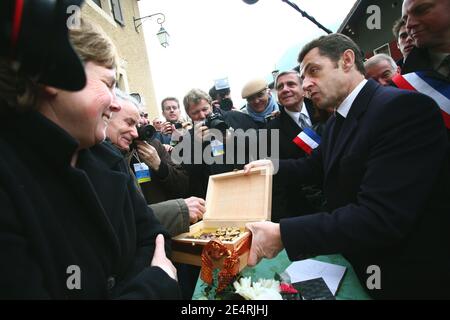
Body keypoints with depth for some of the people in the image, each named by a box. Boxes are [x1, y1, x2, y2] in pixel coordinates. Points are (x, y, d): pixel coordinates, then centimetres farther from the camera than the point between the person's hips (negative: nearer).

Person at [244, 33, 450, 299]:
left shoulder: (404, 107, -25)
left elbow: (380, 217, -33)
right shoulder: (337, 122, 5)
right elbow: (316, 168, 17)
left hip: (408, 277, -7)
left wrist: (282, 234, -33)